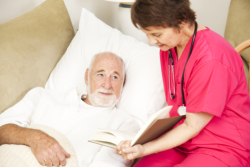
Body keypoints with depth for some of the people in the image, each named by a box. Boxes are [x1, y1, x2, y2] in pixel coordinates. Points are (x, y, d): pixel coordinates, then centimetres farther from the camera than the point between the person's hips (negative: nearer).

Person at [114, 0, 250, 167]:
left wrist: (145, 149, -24)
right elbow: (174, 107, 7)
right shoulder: (168, 44, 2)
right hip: (181, 141, 7)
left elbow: (191, 127, -18)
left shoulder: (211, 60, -25)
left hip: (223, 148, -7)